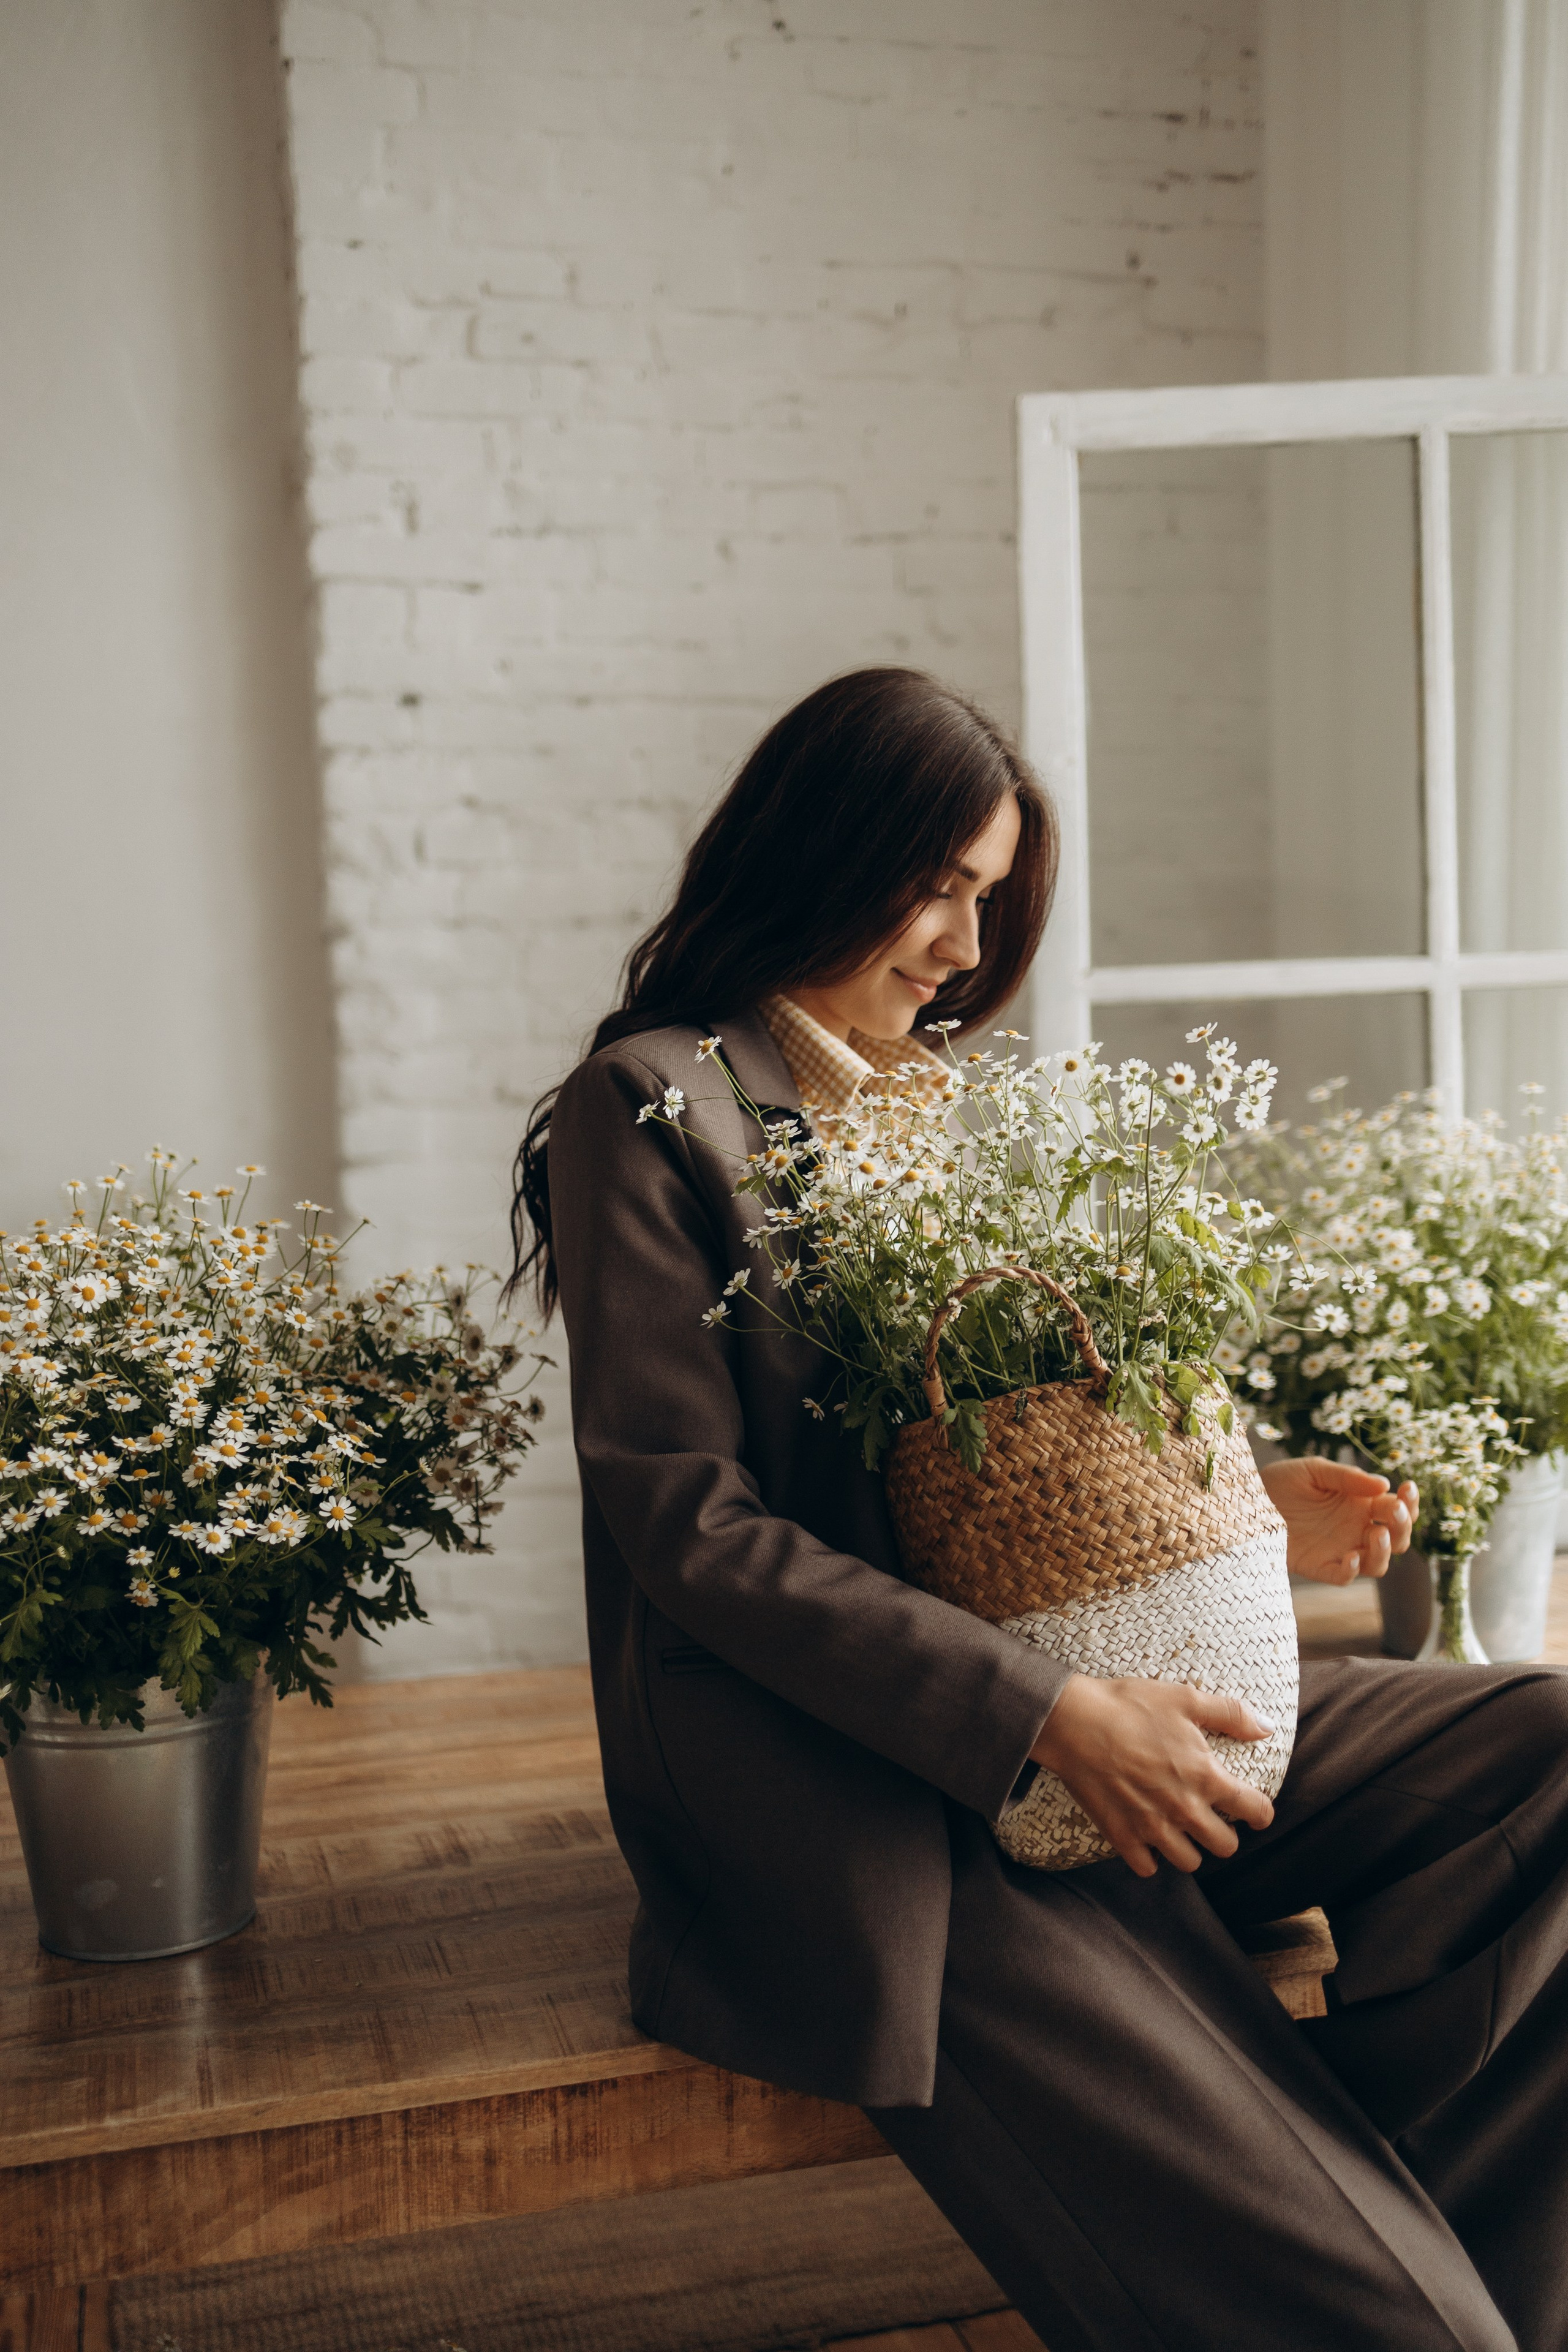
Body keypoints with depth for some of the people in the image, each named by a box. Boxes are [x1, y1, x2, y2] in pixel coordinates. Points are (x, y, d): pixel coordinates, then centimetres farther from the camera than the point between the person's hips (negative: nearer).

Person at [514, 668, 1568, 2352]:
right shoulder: (653, 1108, -6)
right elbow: (686, 1525, -13)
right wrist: (1044, 1720, -19)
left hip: (1071, 1712, 8)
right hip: (815, 1762, -7)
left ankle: (1373, 2207, -11)